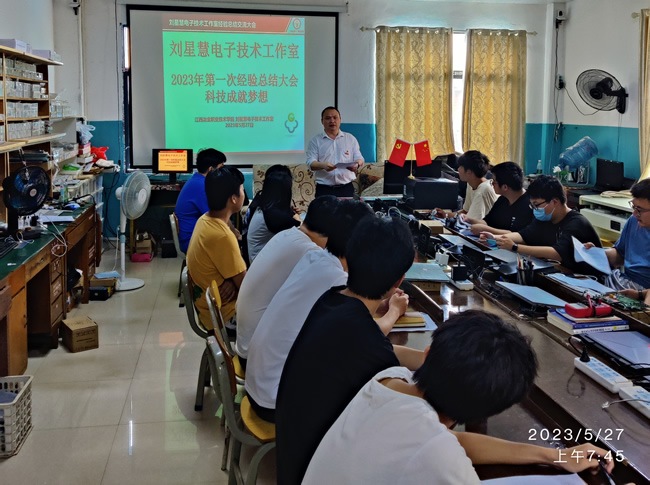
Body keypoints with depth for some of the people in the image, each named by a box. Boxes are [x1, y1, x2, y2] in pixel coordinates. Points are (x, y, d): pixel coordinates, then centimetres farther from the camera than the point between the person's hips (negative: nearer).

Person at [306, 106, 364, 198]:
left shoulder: (351, 139, 13)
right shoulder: (316, 141, 8)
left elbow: (359, 158, 12)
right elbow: (311, 163, 0)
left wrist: (356, 164, -13)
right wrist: (323, 165, -22)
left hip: (346, 188, 2)